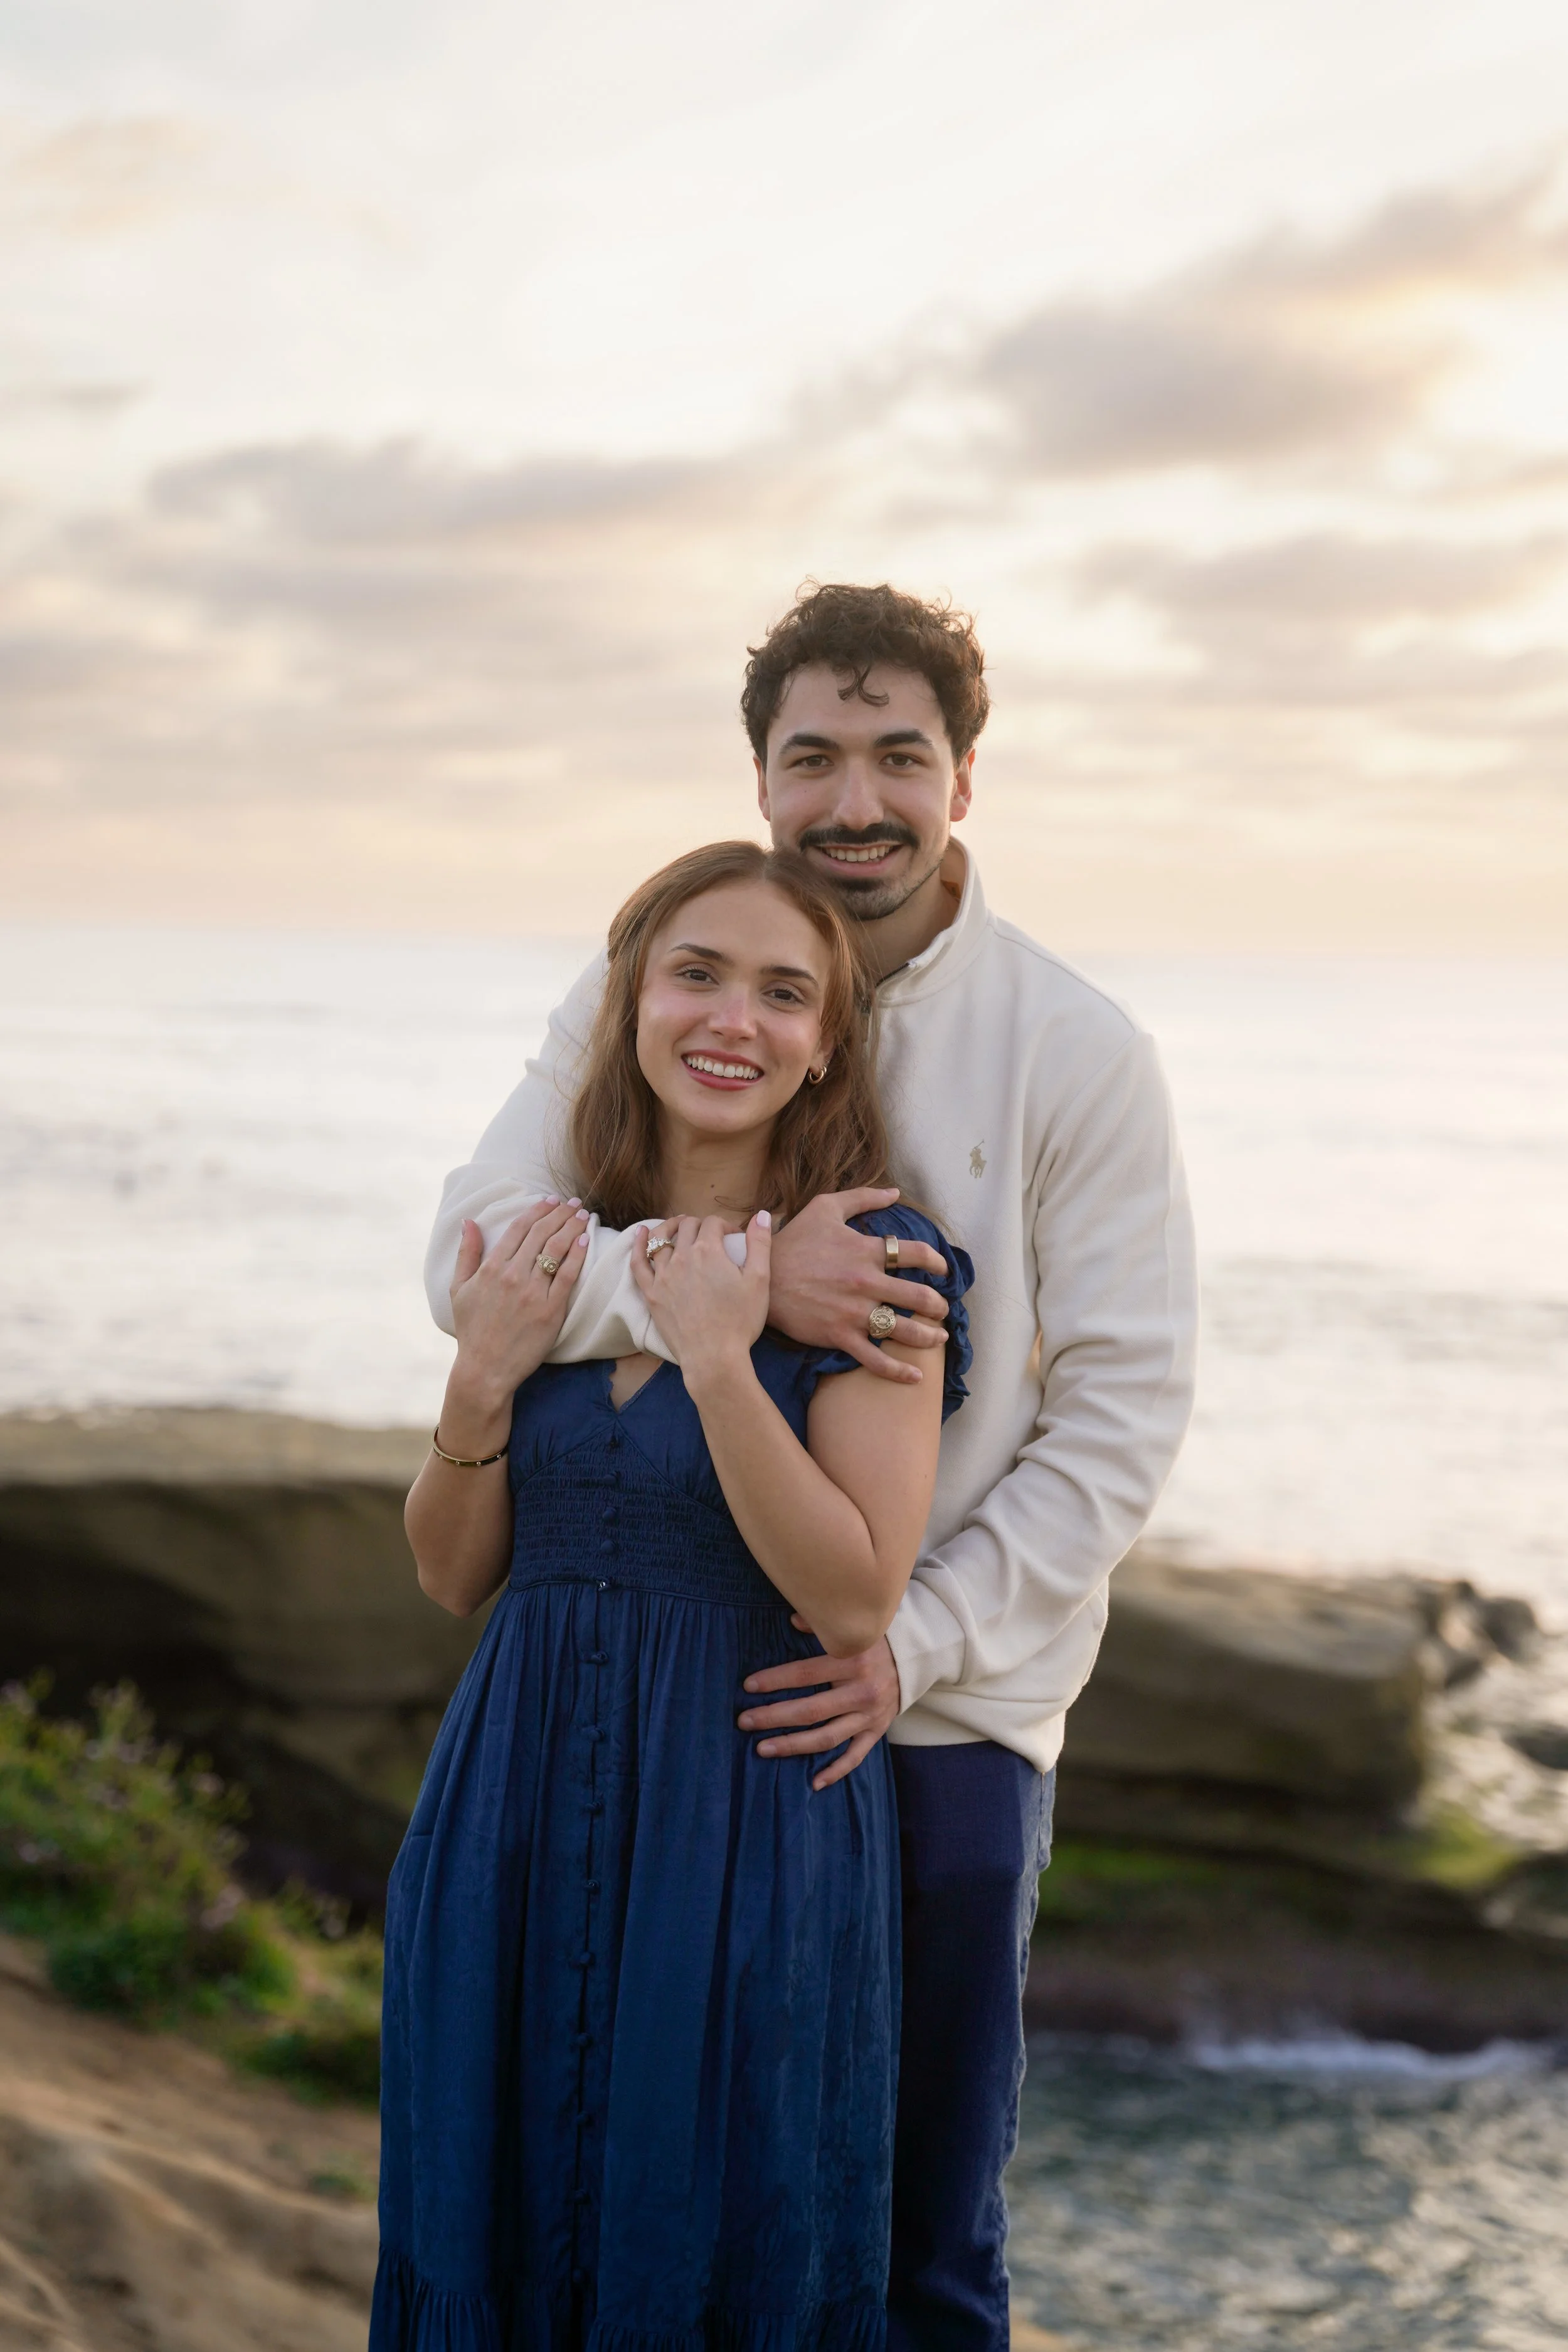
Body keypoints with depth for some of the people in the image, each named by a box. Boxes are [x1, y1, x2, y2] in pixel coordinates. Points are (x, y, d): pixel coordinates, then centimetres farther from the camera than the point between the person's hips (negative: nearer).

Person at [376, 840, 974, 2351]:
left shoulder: (872, 1267, -10)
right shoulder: (555, 1250, 4)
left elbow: (858, 1602, -17)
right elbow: (453, 1577, 7)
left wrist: (715, 1363, -23)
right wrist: (482, 1378, -9)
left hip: (747, 1833, -4)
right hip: (517, 1819, 5)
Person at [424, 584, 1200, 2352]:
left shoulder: (1080, 1053, -5)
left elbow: (1123, 1409, -6)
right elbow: (474, 1246, -10)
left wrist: (917, 1643, -16)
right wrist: (736, 1275, -27)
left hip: (945, 1712, -2)